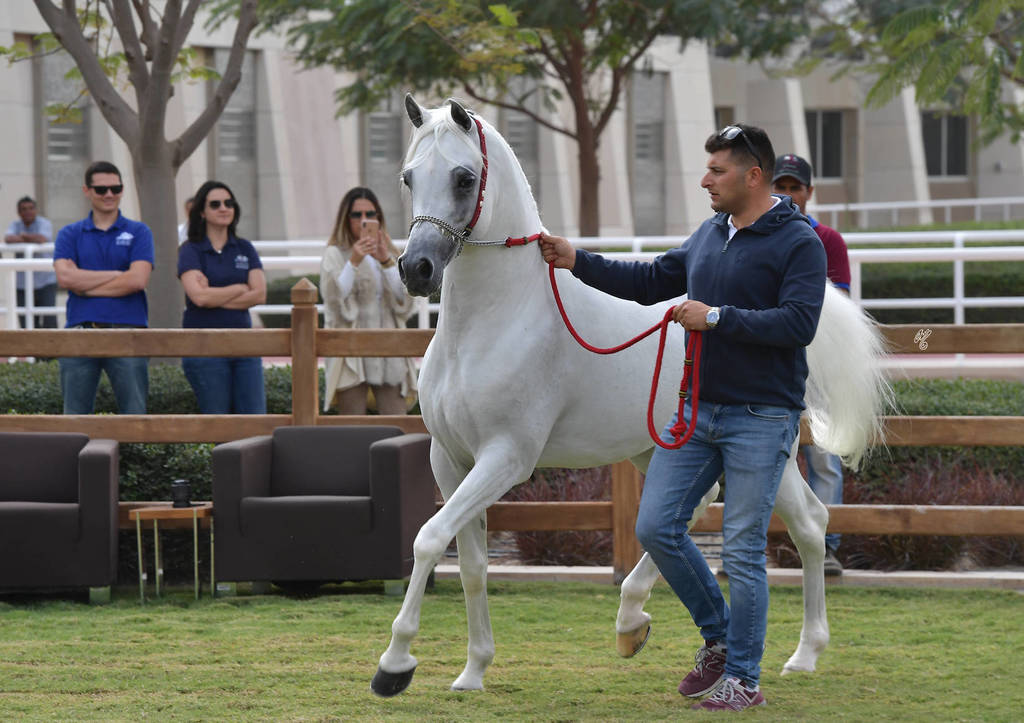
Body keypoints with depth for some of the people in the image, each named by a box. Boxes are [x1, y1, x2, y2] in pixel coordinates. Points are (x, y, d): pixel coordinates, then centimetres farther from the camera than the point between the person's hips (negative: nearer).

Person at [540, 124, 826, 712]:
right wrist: (577, 261, 14)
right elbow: (651, 282, 21)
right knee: (656, 527, 3)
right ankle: (719, 637, 21)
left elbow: (798, 323, -21)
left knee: (743, 551, -4)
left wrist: (716, 317, -21)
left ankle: (742, 678, 7)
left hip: (762, 418, -7)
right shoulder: (710, 235, 12)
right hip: (698, 411, 7)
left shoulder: (799, 243, -10)